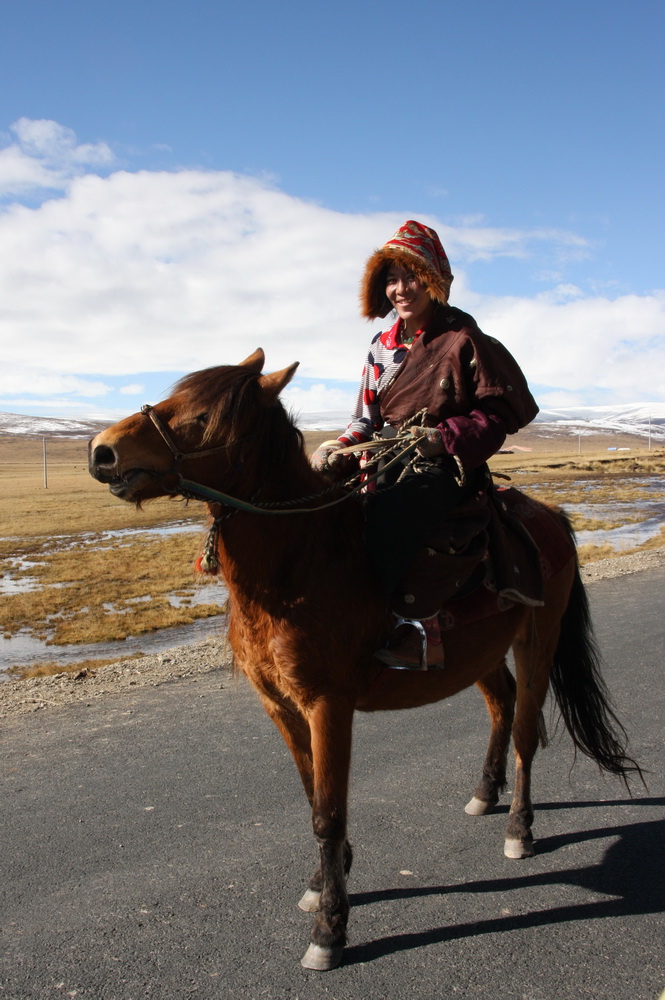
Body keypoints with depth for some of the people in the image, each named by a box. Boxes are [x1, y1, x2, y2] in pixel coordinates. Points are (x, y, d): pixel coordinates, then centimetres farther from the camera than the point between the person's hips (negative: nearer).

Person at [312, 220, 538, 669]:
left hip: (448, 471, -7)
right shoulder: (383, 346, 13)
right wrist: (339, 449, -6)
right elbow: (368, 419, 15)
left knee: (388, 513, -35)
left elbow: (503, 412, -6)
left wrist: (446, 438, -20)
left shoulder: (463, 342, -5)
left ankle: (420, 628, -26)